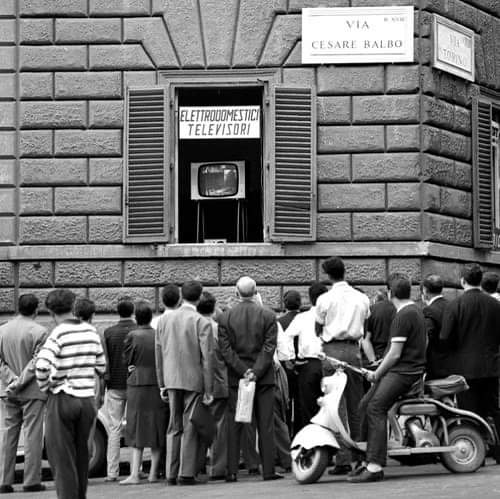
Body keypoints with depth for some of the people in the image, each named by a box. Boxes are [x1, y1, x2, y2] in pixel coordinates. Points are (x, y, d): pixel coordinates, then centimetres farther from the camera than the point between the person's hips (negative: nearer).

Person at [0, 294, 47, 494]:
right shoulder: (38, 332, -10)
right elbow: (36, 364, -14)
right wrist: (20, 384, -11)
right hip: (32, 391, -4)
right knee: (32, 436, 0)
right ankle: (31, 481, 0)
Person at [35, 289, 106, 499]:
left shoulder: (58, 335, -13)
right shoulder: (90, 332, 4)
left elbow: (42, 365, -26)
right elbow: (101, 367, 9)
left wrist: (44, 385, -8)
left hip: (62, 399, -5)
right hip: (87, 398, 5)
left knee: (62, 458, 2)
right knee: (81, 456, 17)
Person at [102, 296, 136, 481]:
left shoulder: (109, 332, -4)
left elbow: (104, 361, -2)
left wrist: (105, 383, 5)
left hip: (114, 386, 0)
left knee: (114, 429, 3)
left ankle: (112, 472, 0)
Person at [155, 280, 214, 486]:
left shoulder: (164, 320, 5)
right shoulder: (202, 323, -9)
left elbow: (158, 354, 9)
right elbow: (207, 358, -10)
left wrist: (162, 384, 15)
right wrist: (208, 390, -6)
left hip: (172, 380, 4)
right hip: (194, 381, -4)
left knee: (174, 428, 12)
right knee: (190, 428, 1)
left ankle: (171, 474, 11)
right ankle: (186, 474, 0)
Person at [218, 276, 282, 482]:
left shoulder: (225, 318, 0)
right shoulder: (268, 316, -2)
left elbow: (226, 349, -5)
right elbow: (269, 348, -8)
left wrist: (243, 371, -6)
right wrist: (255, 371, -10)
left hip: (236, 378, 1)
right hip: (264, 377, -1)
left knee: (234, 426, 4)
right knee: (265, 425, 3)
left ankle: (232, 471, 1)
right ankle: (268, 470, 1)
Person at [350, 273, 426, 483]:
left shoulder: (403, 316, -13)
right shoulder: (416, 310, 19)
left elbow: (395, 354, -15)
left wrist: (376, 374, -5)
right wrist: (381, 365, 21)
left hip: (403, 371, -10)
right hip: (408, 369, 10)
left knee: (376, 408, -21)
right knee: (364, 406, 6)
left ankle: (375, 466, -29)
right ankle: (369, 460, 8)